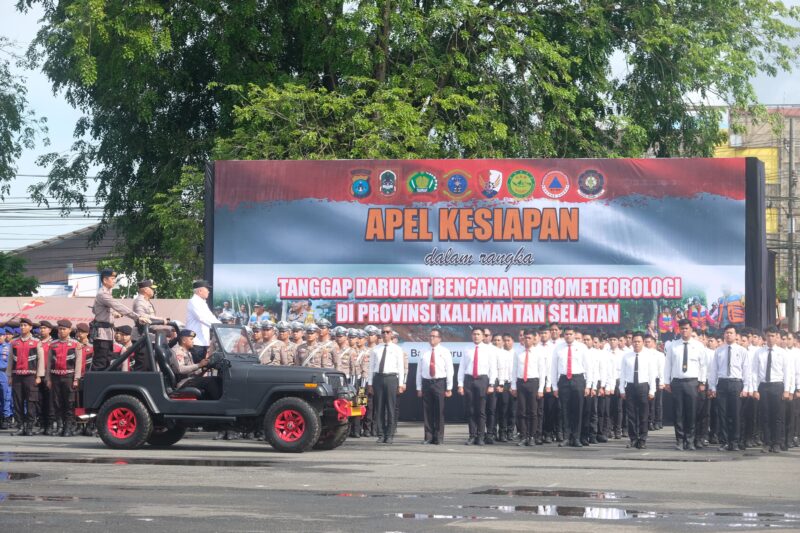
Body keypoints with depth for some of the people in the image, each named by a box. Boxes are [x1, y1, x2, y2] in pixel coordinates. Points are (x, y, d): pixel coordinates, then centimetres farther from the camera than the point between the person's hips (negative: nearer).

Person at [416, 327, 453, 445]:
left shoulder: (445, 352, 3)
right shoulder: (424, 353, 11)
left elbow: (449, 371, 0)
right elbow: (419, 371, 12)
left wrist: (449, 388, -6)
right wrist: (419, 388, 6)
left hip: (439, 383, -3)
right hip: (426, 383, 3)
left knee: (439, 411, -3)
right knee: (427, 412, 2)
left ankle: (438, 438, 2)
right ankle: (428, 437, 6)